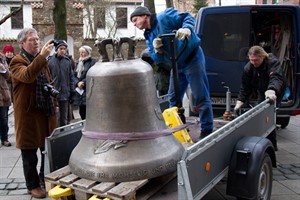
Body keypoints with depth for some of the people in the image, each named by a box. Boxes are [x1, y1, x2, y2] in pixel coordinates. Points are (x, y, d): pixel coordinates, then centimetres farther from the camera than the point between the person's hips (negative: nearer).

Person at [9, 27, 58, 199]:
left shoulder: (42, 60, 15)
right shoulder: (17, 62, -8)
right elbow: (27, 76, -30)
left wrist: (54, 104, 16)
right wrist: (42, 56, -37)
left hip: (46, 112, 7)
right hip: (28, 114, -6)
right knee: (30, 155, 4)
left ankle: (45, 178, 34)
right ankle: (33, 185, 20)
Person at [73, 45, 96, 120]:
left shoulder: (92, 62, -3)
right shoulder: (78, 63, 19)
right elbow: (74, 75, 12)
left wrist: (83, 82, -16)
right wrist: (77, 83, -7)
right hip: (79, 91, 7)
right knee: (82, 112, 10)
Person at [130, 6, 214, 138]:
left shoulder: (164, 17, -12)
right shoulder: (149, 36, 10)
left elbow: (187, 17, -14)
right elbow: (157, 60, 6)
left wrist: (186, 28, -35)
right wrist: (157, 50, -16)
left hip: (192, 59, -9)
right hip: (177, 66, 9)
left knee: (201, 97, -5)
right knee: (173, 98, 14)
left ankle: (207, 130, 3)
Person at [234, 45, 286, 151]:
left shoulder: (273, 62, -28)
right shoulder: (248, 67, -12)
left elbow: (276, 78, -47)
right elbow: (245, 86, -9)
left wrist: (271, 90, -68)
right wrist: (240, 102, -21)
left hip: (275, 92, -5)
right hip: (261, 94, 5)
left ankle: (272, 145, -5)